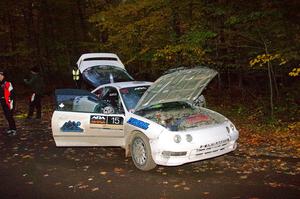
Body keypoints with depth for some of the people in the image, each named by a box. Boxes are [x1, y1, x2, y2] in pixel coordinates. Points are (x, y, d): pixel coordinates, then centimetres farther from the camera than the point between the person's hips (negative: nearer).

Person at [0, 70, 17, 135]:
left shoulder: (7, 84, -13)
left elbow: (12, 94, -14)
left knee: (9, 116, -8)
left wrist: (11, 104, -15)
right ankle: (11, 128, 23)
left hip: (8, 104, -7)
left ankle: (14, 130, 0)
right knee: (7, 117, 12)